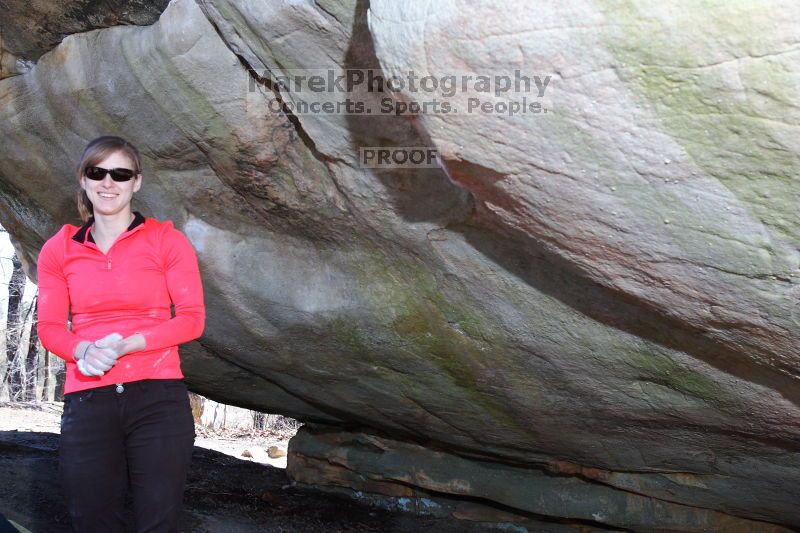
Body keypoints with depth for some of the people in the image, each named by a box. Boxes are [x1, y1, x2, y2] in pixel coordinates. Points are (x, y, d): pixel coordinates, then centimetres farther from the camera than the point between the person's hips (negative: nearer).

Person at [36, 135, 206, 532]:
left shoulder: (166, 240, 3)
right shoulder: (59, 249, 10)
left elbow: (193, 319, -2)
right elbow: (48, 327, 8)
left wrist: (126, 345, -16)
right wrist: (83, 350, -15)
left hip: (158, 396, -2)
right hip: (87, 400, 2)